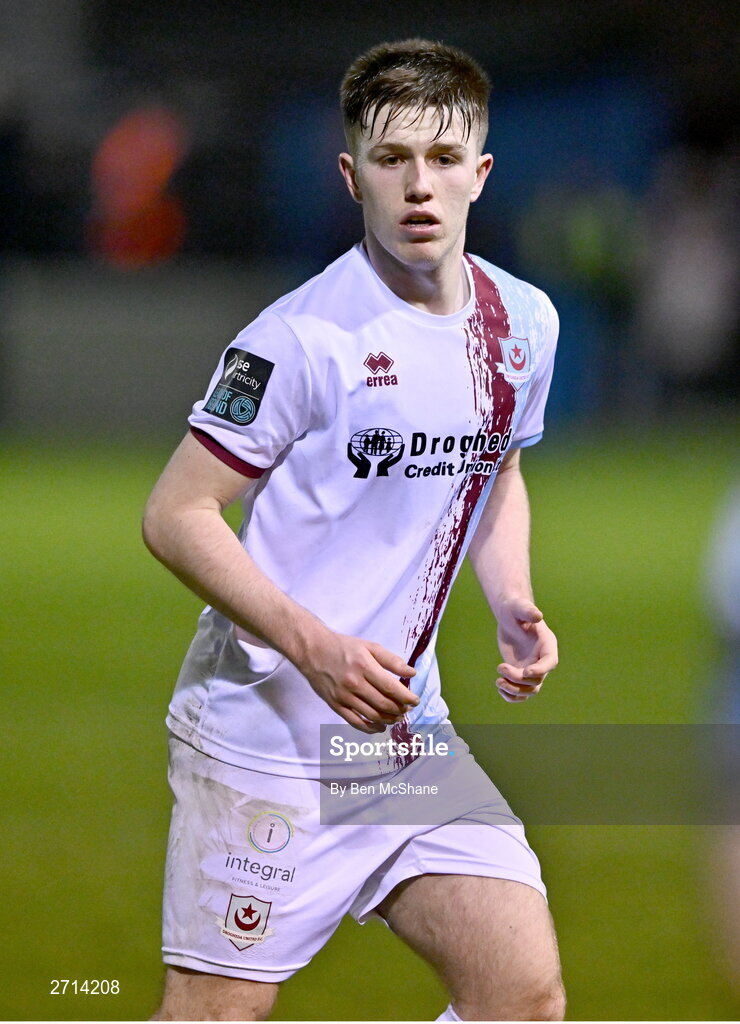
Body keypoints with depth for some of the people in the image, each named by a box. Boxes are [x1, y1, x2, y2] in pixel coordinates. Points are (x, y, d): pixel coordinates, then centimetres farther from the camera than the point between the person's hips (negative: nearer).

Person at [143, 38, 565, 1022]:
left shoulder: (524, 323, 6)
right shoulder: (307, 337, -15)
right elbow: (176, 514, -12)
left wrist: (514, 608, 6)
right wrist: (314, 647, -22)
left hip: (410, 736, 6)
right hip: (265, 739, -6)